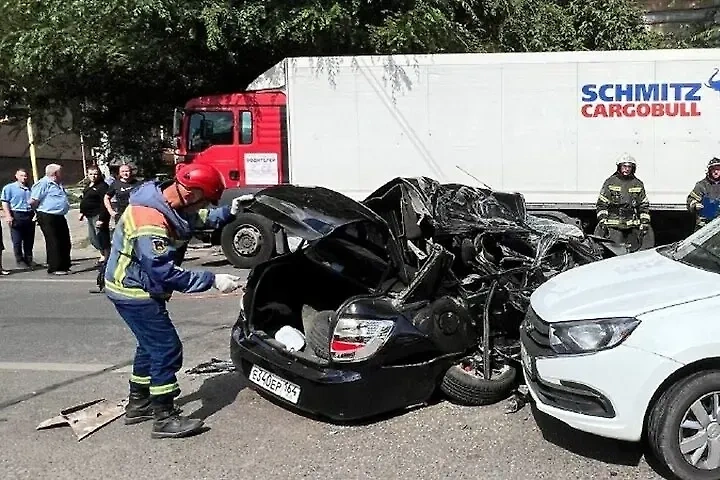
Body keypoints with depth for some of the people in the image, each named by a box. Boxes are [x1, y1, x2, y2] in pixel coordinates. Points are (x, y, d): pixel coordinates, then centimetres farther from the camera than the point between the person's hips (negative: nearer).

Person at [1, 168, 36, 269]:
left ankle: (29, 259, 17)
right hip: (16, 215, -4)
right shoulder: (9, 188, 1)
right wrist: (8, 216, -13)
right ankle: (20, 260, 6)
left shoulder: (30, 188, 14)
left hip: (30, 215, 4)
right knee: (17, 241, -1)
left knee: (29, 240, 8)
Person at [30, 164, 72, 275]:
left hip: (60, 217, 9)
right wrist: (40, 211, -1)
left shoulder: (59, 184, 16)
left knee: (65, 243, 11)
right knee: (53, 243, -3)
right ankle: (54, 268, 6)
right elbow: (33, 202, -15)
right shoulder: (43, 183, -13)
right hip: (47, 218, -9)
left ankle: (65, 266, 21)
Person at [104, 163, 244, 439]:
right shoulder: (150, 220, -31)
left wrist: (229, 212, -1)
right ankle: (164, 419, 1)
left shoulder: (169, 205, -1)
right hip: (133, 292, -10)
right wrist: (212, 280, -29)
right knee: (167, 349, -7)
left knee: (151, 345, 20)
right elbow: (165, 272, -31)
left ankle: (138, 404, 33)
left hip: (138, 288, 10)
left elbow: (200, 219, 17)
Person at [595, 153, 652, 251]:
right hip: (613, 226, -3)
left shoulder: (638, 184, 14)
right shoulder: (610, 182, 5)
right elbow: (601, 204, 5)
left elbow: (644, 206, 17)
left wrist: (644, 223, 9)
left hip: (633, 227, 3)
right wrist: (602, 221, -4)